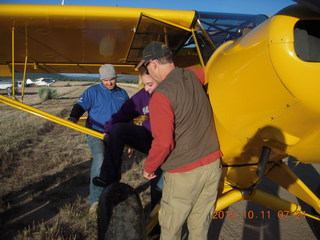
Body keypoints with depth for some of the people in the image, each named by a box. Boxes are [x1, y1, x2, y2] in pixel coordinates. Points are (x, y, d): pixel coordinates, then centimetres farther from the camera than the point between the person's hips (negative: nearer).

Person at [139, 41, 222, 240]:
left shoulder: (161, 95, -18)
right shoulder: (192, 77, 2)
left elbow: (163, 143, -21)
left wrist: (148, 167, -2)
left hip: (184, 173, -6)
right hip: (212, 164, 7)